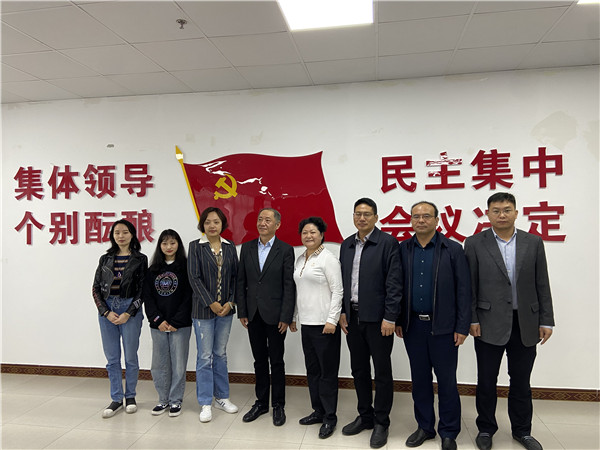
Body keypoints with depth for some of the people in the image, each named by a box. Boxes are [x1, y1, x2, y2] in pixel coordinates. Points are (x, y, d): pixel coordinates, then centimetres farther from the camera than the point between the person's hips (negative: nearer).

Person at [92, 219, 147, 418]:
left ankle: (130, 396, 22)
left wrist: (128, 313, -11)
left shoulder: (140, 259, 0)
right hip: (107, 310, 3)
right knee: (112, 358, 8)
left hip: (130, 310, -3)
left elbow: (142, 290, -3)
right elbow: (96, 288, 7)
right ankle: (116, 399, 20)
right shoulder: (105, 259, 9)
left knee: (130, 357, 5)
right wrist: (106, 312, -5)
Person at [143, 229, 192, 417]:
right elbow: (147, 296, 5)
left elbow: (188, 297, -7)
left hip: (180, 325, -3)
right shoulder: (153, 270, 9)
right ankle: (163, 400, 24)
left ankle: (176, 400, 17)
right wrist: (158, 320, -6)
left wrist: (175, 322, -11)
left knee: (178, 363, 2)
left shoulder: (186, 267, -2)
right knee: (159, 364, 9)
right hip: (157, 325, 4)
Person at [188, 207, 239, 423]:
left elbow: (235, 276, 6)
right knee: (205, 356, 3)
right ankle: (205, 404, 14)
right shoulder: (195, 246, -3)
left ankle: (222, 397, 27)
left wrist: (231, 302, -6)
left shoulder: (230, 247, 6)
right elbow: (194, 278, -9)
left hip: (225, 308, 3)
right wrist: (211, 303, -13)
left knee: (221, 354, 14)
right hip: (204, 308, -3)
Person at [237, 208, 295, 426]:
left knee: (276, 361, 7)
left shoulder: (285, 250, -6)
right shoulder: (247, 248, 6)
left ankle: (278, 405, 23)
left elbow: (289, 286, -8)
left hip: (275, 316, -4)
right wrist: (242, 312, 3)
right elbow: (241, 282, 7)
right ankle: (261, 402, 30)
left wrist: (286, 317, -12)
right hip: (253, 314, 4)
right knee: (259, 361, 15)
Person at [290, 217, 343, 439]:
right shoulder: (300, 260, 12)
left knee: (327, 371, 3)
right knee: (312, 369, 15)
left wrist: (332, 320, -18)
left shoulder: (328, 258, -10)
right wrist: (293, 317, 16)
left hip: (324, 323, -7)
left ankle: (329, 417, 15)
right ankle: (318, 411, 29)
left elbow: (337, 291, -13)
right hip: (306, 323, 7)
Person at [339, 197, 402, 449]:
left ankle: (381, 423, 22)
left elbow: (394, 283, -12)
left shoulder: (388, 243, -8)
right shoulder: (347, 245, 10)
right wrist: (343, 312, 7)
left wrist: (390, 317, -15)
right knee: (359, 369, 16)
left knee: (382, 372, 7)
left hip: (377, 318, -5)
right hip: (352, 317, 6)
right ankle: (365, 416, 32)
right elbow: (342, 281, 13)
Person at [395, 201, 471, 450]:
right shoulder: (403, 249, 3)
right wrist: (397, 320, 4)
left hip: (442, 326, -2)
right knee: (419, 378, 14)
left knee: (446, 380, 7)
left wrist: (462, 327, -8)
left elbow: (463, 290, -5)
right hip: (413, 325, 3)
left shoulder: (453, 249, -4)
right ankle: (425, 427, 30)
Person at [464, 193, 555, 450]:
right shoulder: (475, 244, -3)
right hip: (489, 323, -2)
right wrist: (472, 320, -7)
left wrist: (546, 321, 2)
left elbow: (542, 285, 5)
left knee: (521, 381, 14)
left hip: (525, 324, 2)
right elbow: (469, 286, -3)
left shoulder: (533, 243, 4)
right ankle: (485, 429, 27)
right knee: (486, 381, 9)